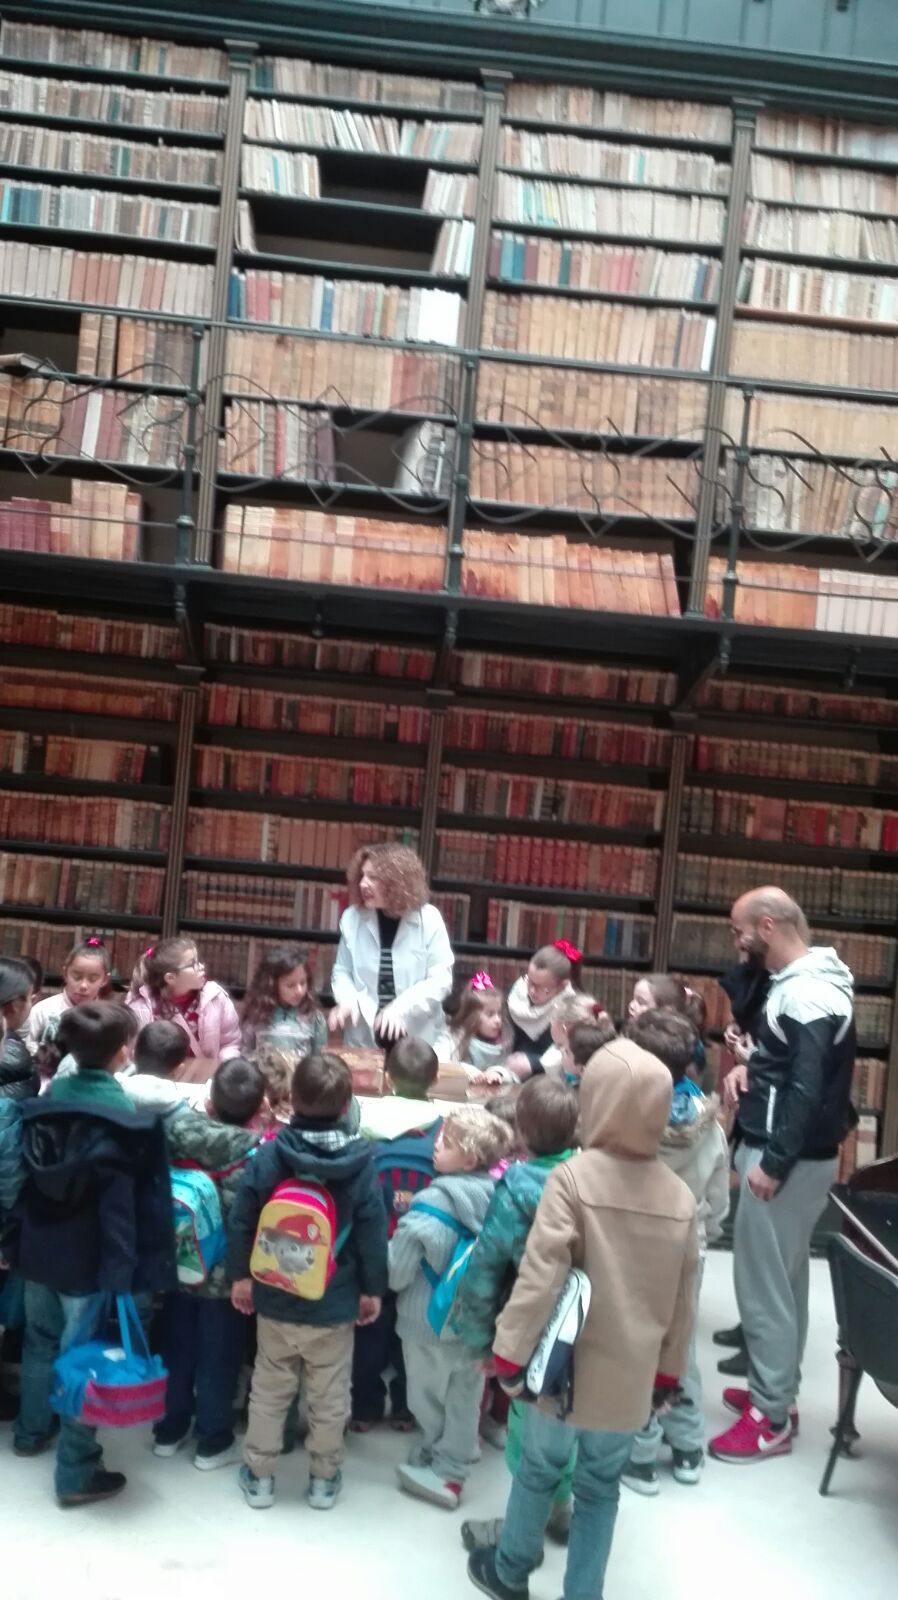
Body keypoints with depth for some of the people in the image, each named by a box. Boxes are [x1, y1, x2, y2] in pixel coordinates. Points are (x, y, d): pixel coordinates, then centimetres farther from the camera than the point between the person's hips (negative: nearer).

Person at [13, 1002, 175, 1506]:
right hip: (86, 1258, -6)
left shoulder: (48, 1098, -2)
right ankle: (77, 1474, 13)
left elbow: (27, 1176, 9)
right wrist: (123, 1269, -17)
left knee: (40, 1341, 24)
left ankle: (32, 1431, 42)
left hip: (38, 1249, 6)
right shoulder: (125, 1116, -21)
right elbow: (121, 1204, -20)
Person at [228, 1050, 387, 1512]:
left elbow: (240, 1219, -6)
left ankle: (258, 1476, 30)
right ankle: (324, 1479, 28)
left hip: (274, 1297, 1)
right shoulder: (361, 1160, -15)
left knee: (269, 1387, 19)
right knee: (329, 1394, 16)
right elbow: (372, 1231, -9)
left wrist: (240, 1275, 7)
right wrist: (372, 1289, 4)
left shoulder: (270, 1153, -12)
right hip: (335, 1301, -1)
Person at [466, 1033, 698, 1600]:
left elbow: (541, 1273, -21)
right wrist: (669, 1372, 16)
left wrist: (511, 1351, -12)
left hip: (572, 1363, -2)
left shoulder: (574, 1176, -19)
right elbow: (683, 1298, 4)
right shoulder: (680, 1195, -4)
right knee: (602, 1484, 19)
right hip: (634, 1372, 2)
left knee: (540, 1468, 20)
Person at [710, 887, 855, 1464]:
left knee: (763, 1284, -1)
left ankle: (772, 1418, 10)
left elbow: (807, 1088, -25)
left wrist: (771, 1164, -22)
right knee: (783, 1279, 18)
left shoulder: (806, 994, -22)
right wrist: (751, 1067, 2)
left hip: (789, 1158, -10)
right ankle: (777, 1391, 31)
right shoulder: (803, 981, 10)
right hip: (794, 1152, 10)